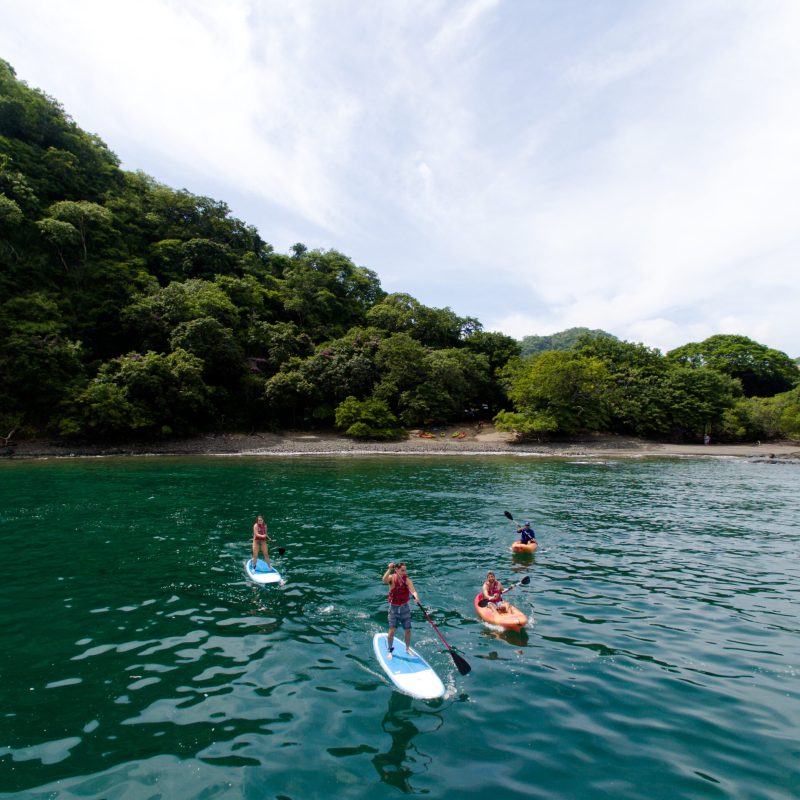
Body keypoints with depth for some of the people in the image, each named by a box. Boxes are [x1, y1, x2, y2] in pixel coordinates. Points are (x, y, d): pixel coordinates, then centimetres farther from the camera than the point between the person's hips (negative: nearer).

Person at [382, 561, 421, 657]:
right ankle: (390, 650, 18)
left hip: (405, 607, 2)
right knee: (392, 630, -6)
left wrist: (416, 597, -46)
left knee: (407, 630, 9)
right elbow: (384, 580, -36)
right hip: (394, 607, -2)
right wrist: (389, 569, -47)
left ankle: (408, 648, 34)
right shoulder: (392, 578, -14)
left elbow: (413, 590, -26)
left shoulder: (407, 580, -11)